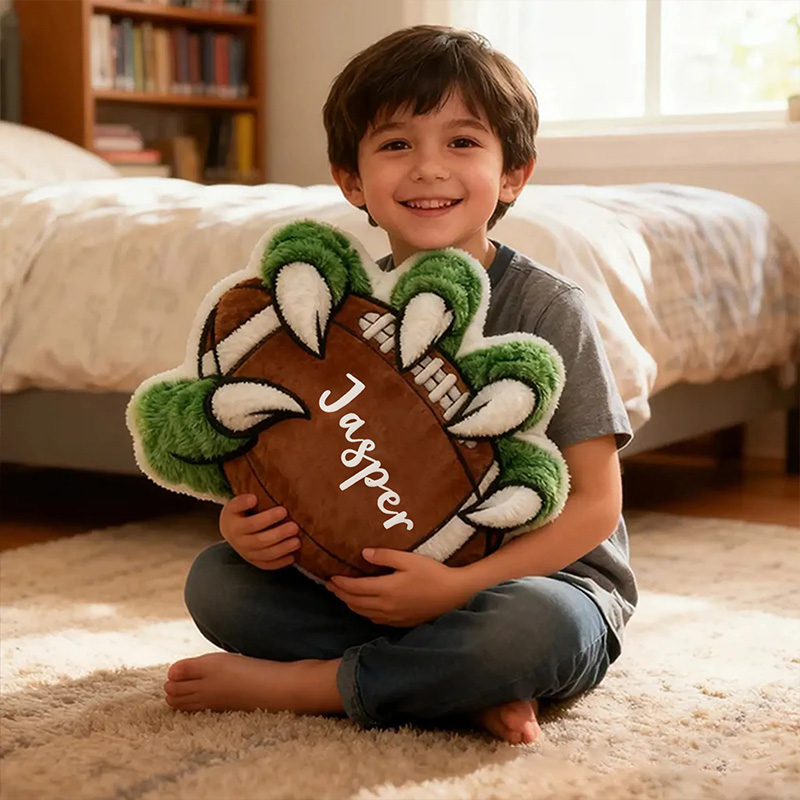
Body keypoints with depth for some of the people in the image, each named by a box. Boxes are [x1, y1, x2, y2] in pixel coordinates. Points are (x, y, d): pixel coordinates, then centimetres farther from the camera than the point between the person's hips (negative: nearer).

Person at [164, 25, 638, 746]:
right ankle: (473, 689, -19)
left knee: (538, 629, -38)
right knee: (215, 579, -11)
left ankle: (298, 682, -18)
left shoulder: (547, 308, -13)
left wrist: (458, 585, -26)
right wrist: (244, 522, -15)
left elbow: (595, 503, -14)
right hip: (383, 586, 5)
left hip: (539, 578, -5)